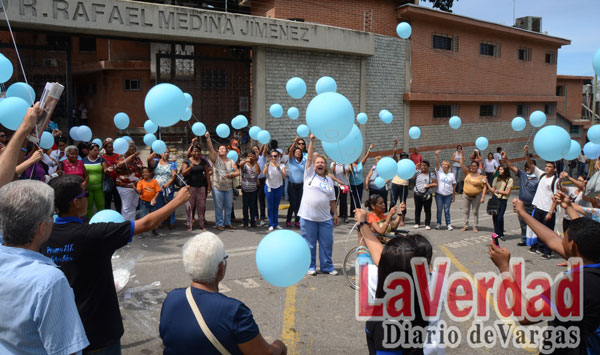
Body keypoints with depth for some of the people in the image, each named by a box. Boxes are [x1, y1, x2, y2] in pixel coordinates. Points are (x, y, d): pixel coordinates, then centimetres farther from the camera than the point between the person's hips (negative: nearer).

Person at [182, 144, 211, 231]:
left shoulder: (203, 161, 8)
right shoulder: (187, 161, 0)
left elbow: (207, 173, 8)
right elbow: (183, 173, -8)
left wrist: (209, 185, 3)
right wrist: (190, 168, -26)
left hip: (201, 186, 2)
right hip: (190, 186, -2)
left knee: (201, 206, 4)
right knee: (189, 206, -2)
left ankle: (202, 224, 12)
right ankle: (189, 225, 3)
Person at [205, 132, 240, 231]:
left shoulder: (231, 161, 8)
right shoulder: (216, 159, -1)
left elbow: (237, 172, 3)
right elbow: (210, 149, -15)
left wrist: (229, 175, -14)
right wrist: (208, 138, -28)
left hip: (229, 188, 3)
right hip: (217, 187, -3)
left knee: (228, 207, 11)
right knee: (219, 207, 2)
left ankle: (228, 223, 23)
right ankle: (219, 224, 11)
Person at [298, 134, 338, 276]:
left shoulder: (329, 180, 13)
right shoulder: (309, 174, 3)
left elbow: (332, 200, 15)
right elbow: (309, 157, -8)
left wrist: (335, 213, 12)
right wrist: (312, 140, -15)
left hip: (325, 217, 3)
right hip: (308, 216, -3)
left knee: (327, 243, 6)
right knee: (310, 243, 5)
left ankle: (327, 266, 19)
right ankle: (311, 266, 18)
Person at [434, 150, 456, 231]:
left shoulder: (452, 174, 7)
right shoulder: (439, 171, 3)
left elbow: (454, 186, 9)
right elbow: (437, 163, -13)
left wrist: (454, 196, 8)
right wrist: (436, 155, -28)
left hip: (448, 195, 1)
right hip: (439, 194, -1)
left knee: (447, 210, 4)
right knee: (439, 209, 6)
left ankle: (448, 224, 11)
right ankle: (439, 223, 16)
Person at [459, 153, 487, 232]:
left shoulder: (481, 176, -8)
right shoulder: (467, 173, -1)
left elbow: (484, 187, -9)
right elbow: (462, 164, -8)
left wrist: (483, 197, -17)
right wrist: (462, 155, -16)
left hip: (476, 196, -3)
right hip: (467, 195, 3)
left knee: (475, 212, 4)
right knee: (466, 211, 9)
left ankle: (475, 227, 12)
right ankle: (466, 226, 18)